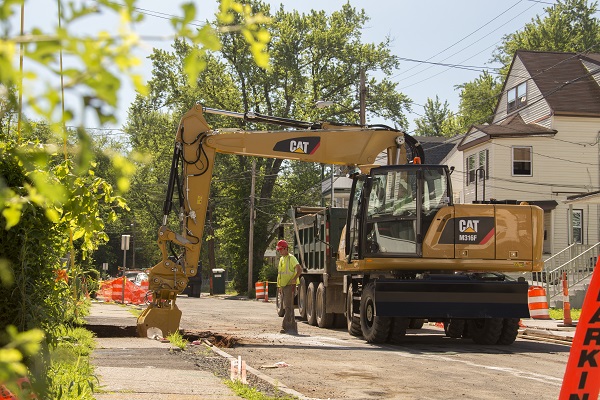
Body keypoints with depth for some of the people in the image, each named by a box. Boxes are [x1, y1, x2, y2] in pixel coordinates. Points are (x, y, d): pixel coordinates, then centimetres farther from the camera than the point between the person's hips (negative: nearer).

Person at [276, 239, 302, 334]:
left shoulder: (291, 258, -8)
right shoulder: (281, 259, 18)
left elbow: (299, 270, -16)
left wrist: (294, 279, -27)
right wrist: (279, 286, 20)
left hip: (290, 286, -9)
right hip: (283, 286, 9)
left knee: (288, 307, -12)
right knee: (288, 307, 9)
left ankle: (285, 326, -15)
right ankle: (293, 327, 11)